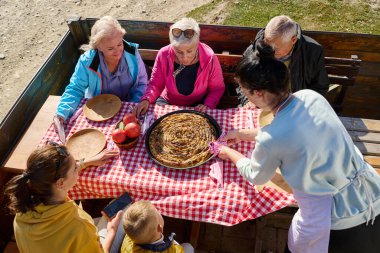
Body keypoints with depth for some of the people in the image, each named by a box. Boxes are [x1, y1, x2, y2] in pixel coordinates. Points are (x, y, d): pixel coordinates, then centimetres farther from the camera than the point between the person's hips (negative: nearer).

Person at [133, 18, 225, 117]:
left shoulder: (209, 59, -21)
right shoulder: (163, 55, -18)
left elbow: (217, 88, -5)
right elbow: (155, 84, -4)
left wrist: (208, 105, -23)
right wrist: (146, 99, -24)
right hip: (168, 103, 1)